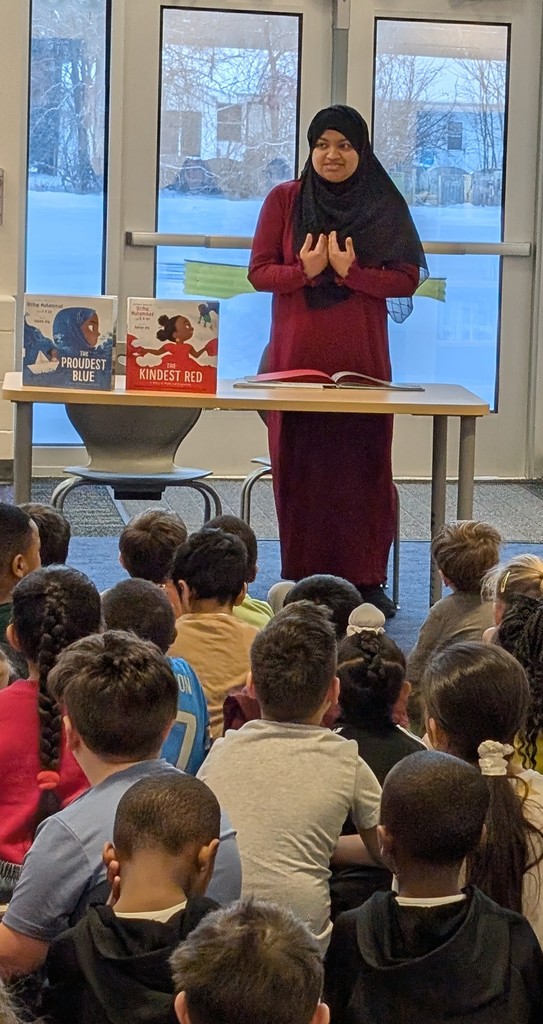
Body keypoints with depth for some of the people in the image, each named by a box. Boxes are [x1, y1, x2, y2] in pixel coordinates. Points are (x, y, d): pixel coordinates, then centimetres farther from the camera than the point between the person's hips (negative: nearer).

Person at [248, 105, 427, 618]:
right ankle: (301, 581, 7)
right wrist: (305, 270, -14)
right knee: (299, 468, -1)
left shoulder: (385, 206, 6)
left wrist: (350, 271, -14)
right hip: (296, 353, 0)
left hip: (362, 356, 0)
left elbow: (407, 279, 0)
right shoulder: (284, 200, 6)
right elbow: (259, 272, 4)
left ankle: (366, 580, 4)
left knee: (364, 466, -3)